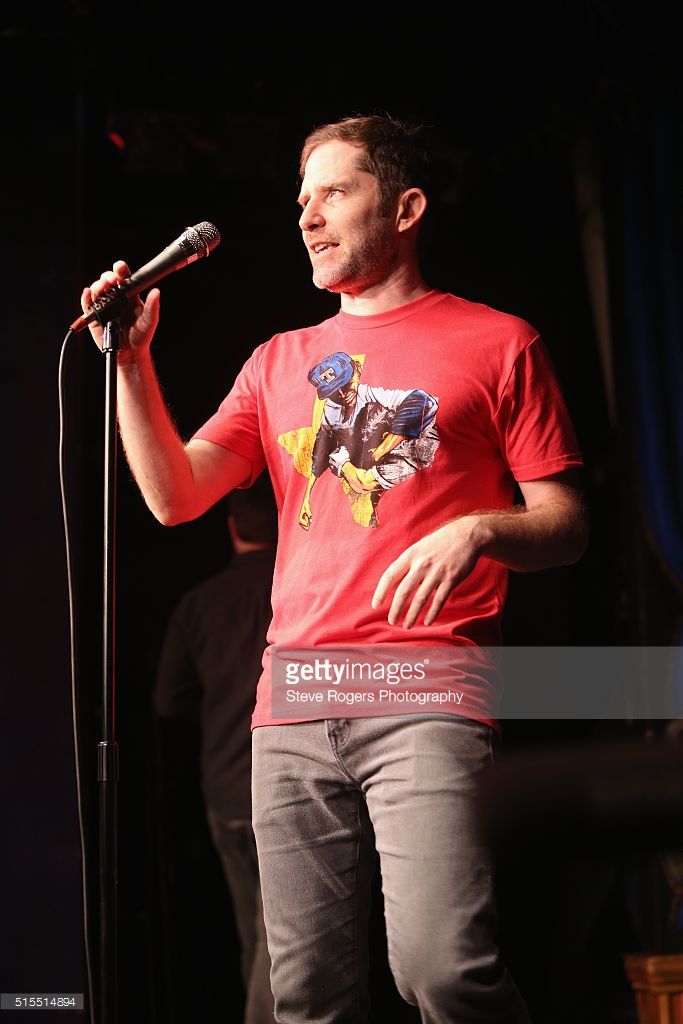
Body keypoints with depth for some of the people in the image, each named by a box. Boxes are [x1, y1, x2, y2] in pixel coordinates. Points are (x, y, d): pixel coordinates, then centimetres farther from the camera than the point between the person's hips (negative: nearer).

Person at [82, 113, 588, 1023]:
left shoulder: (496, 343, 9)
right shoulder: (280, 361, 22)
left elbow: (567, 528, 6)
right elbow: (175, 496, 14)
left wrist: (477, 529, -15)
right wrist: (131, 360, 3)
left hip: (424, 696, -5)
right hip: (293, 705, 5)